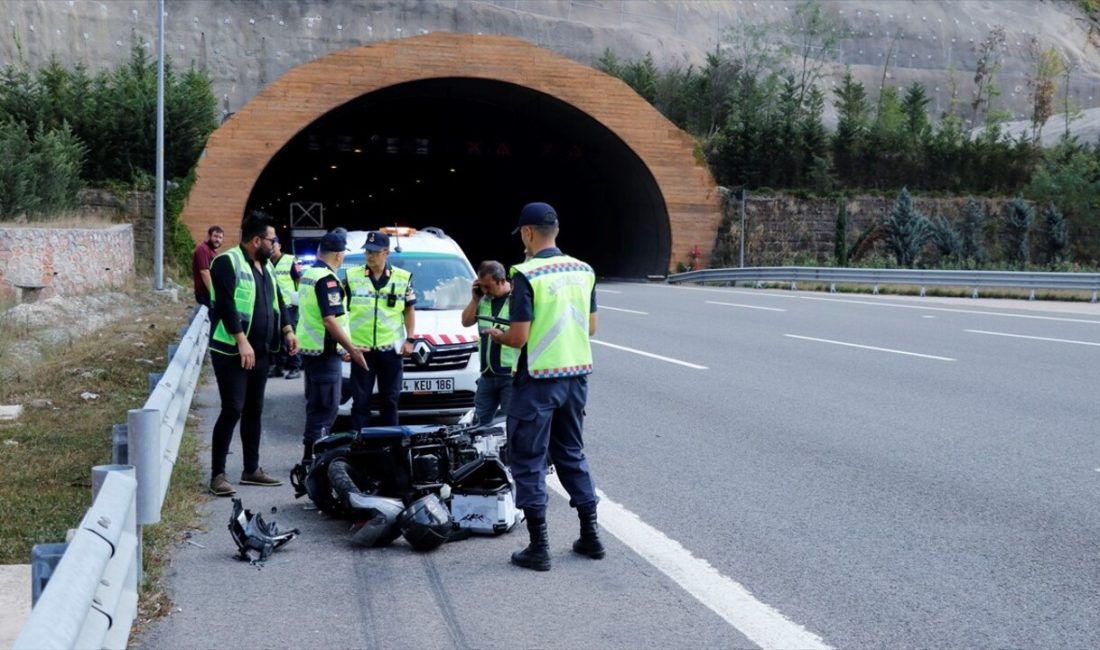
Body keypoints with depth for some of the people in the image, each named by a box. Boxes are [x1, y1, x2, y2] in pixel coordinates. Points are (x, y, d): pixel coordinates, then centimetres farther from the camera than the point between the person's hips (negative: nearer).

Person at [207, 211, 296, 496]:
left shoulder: (266, 265, 15)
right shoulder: (228, 262, -13)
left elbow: (277, 300, 22)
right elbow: (226, 305, -21)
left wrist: (288, 330, 9)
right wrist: (241, 341, -26)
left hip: (260, 352, 9)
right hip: (232, 352, -8)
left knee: (254, 410, 13)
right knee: (232, 410, -9)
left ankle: (252, 469, 22)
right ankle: (218, 474, -2)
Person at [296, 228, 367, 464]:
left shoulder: (308, 274, 13)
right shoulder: (327, 280, -17)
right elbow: (330, 321, -24)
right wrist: (352, 349, -19)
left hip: (308, 347, 10)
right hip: (324, 351, -10)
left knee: (317, 404, 16)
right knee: (326, 407, -6)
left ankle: (313, 452, 22)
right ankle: (312, 454, -6)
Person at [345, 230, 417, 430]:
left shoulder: (403, 278, 3)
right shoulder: (351, 276, 0)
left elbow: (409, 310, 10)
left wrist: (409, 339, 2)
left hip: (391, 348, 1)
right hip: (361, 348, -1)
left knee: (390, 398, 10)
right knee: (361, 399, 2)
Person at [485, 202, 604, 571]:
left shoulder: (526, 274, -16)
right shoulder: (583, 271, 5)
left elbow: (519, 337, -17)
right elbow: (590, 327, 12)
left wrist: (497, 336, 3)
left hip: (538, 379, -6)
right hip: (576, 375, 7)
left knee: (528, 461, 4)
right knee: (572, 454, 19)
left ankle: (539, 547, 5)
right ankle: (590, 536, 23)